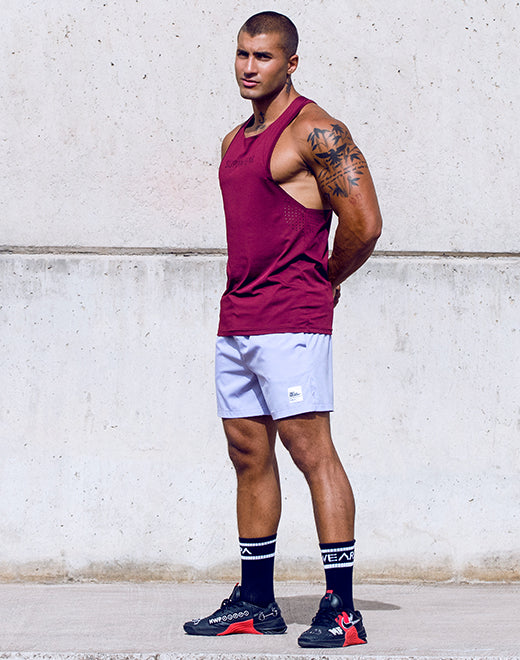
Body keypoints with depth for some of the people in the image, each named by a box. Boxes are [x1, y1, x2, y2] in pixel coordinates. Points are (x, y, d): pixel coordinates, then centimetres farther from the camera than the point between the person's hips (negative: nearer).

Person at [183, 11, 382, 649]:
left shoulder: (315, 131, -8)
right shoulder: (234, 142, 18)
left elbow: (364, 224, -12)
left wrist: (322, 281, 1)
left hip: (291, 320, -9)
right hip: (236, 321, 9)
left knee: (311, 451, -10)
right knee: (249, 455, 11)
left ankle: (341, 608, -8)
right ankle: (255, 603, 19)